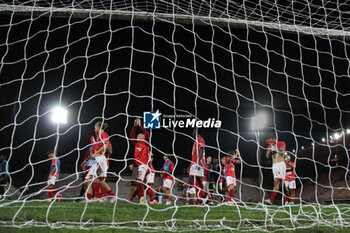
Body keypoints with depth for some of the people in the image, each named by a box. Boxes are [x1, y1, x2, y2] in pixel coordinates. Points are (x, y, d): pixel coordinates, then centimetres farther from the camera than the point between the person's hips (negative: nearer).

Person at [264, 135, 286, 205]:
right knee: (278, 182, 2)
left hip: (280, 164, -7)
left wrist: (275, 145, -17)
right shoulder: (270, 146, 17)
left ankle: (271, 200, -26)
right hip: (274, 165, 7)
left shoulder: (281, 143, 1)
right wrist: (269, 147, 1)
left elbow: (281, 152, -16)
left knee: (277, 181, -17)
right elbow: (267, 156, 9)